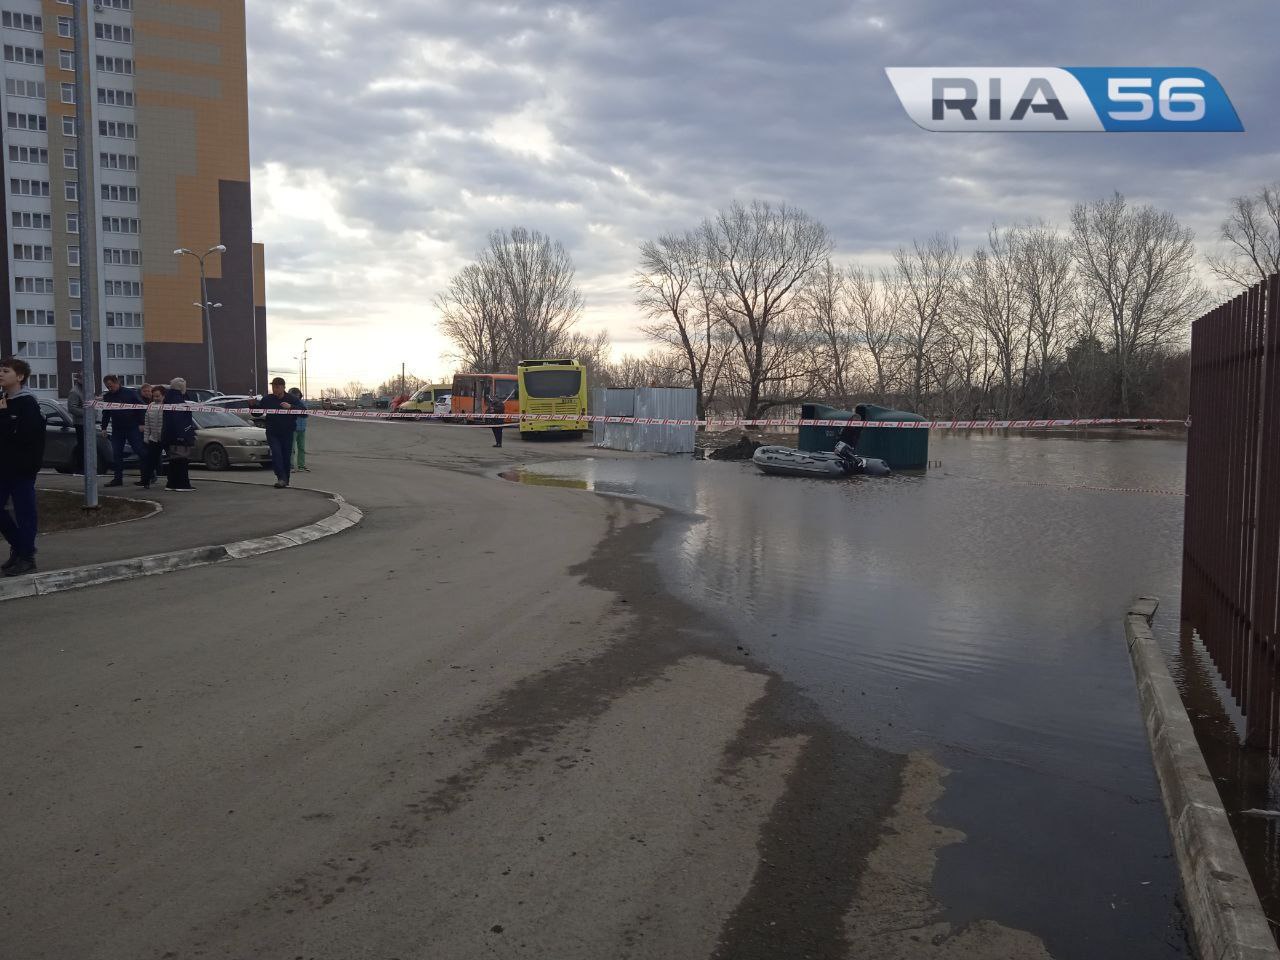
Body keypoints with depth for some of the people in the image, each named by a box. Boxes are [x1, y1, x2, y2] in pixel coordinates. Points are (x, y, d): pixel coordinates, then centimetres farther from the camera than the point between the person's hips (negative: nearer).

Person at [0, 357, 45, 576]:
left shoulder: (27, 403, -11)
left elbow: (23, 435, -22)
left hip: (22, 467, -7)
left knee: (24, 511, 0)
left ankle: (26, 556, 8)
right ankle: (18, 547, 26)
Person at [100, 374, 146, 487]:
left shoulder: (130, 393, -5)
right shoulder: (107, 397, 9)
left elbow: (141, 408, -5)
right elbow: (105, 413, 15)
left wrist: (141, 424, -11)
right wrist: (104, 428, 8)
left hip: (133, 428, -5)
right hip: (117, 430, 5)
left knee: (140, 451, -4)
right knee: (116, 454, 3)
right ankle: (118, 478, 8)